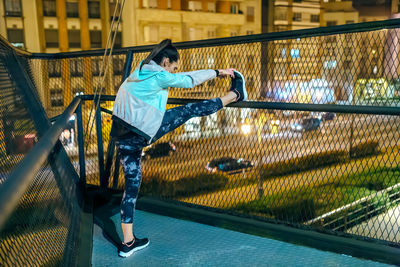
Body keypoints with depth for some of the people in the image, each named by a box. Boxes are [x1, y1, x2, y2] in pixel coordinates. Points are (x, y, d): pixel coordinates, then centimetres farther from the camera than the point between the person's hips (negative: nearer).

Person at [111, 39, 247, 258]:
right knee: (189, 111, 3)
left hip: (122, 137, 8)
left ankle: (128, 242, 18)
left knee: (132, 183, 12)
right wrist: (217, 72, 23)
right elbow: (189, 80, 8)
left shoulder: (138, 73, 19)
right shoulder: (159, 76, -4)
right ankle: (235, 94, 21)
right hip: (143, 132, -8)